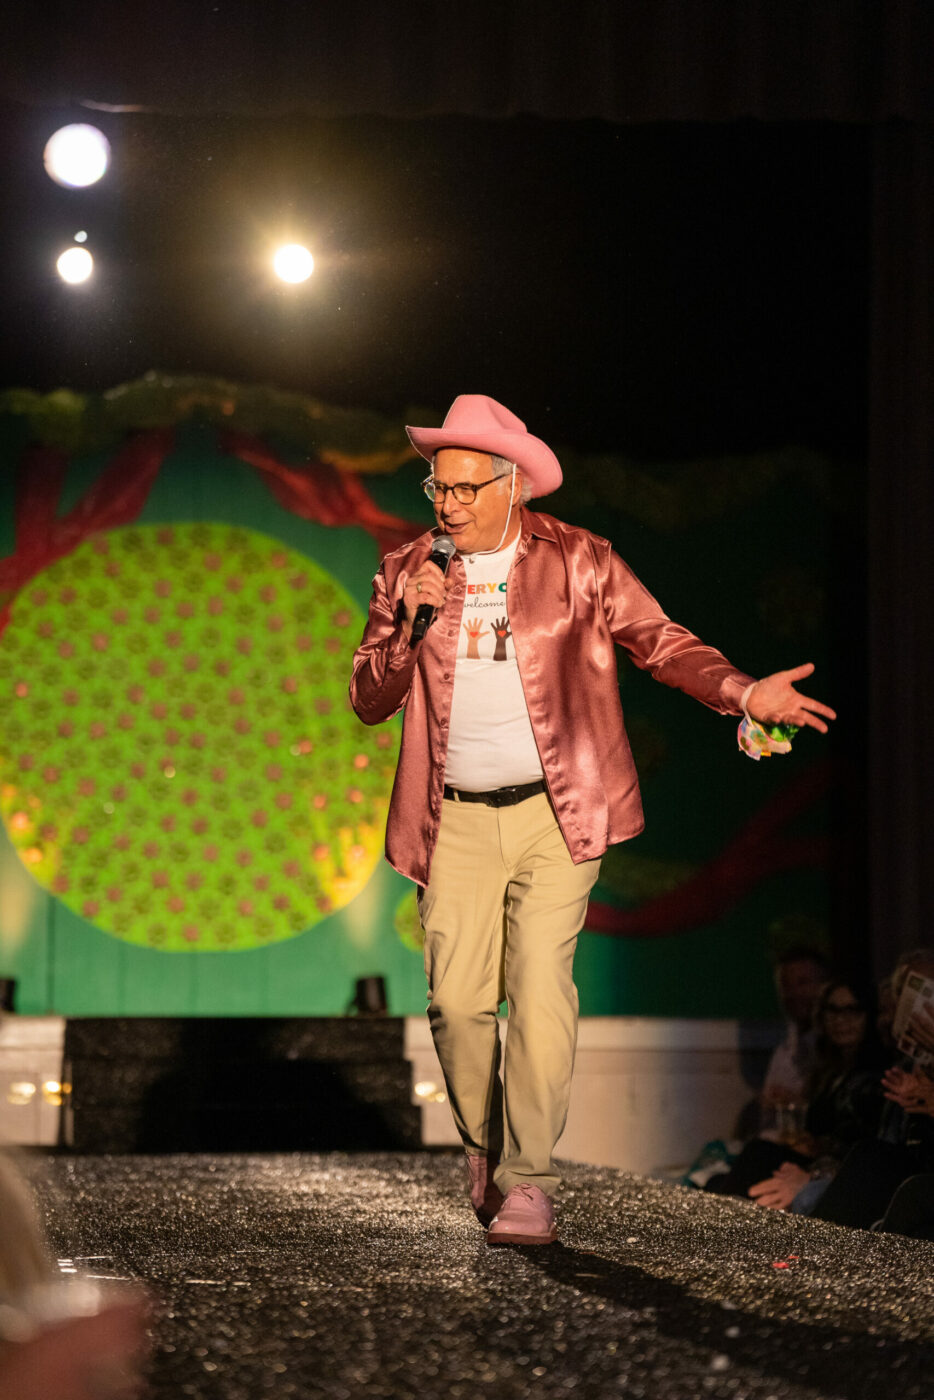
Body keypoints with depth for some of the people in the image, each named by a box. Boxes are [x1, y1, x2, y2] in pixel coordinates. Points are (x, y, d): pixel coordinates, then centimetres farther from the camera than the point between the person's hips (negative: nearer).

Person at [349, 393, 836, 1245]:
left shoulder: (579, 562, 2)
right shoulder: (410, 574, 8)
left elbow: (662, 642, 3)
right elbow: (369, 702, 6)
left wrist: (744, 695, -13)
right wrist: (405, 624, -11)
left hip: (555, 815, -2)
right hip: (458, 822, 2)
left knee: (541, 992, -12)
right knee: (457, 999, -3)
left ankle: (528, 1183, -6)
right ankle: (484, 1143, 24)